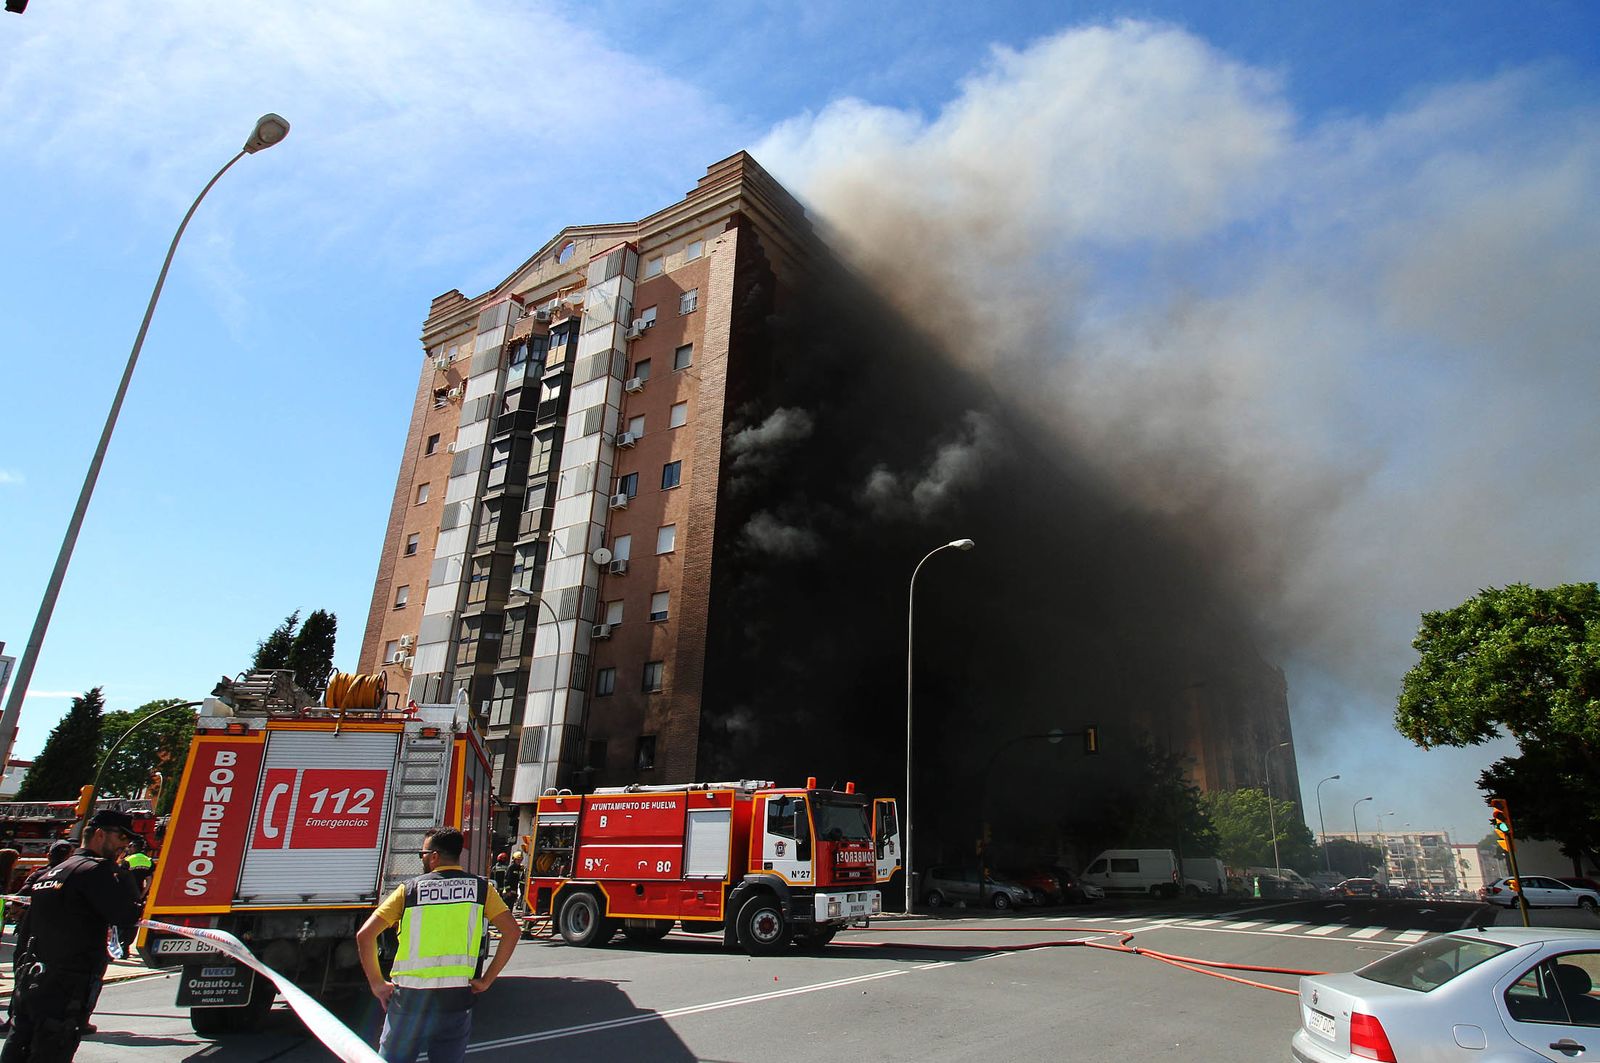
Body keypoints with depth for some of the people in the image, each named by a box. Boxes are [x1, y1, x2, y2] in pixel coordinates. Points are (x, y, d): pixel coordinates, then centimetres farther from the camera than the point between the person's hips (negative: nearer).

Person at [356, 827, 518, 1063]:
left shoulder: (410, 889, 3)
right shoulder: (480, 887, 3)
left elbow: (365, 935, -3)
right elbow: (511, 931, -5)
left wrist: (377, 984, 6)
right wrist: (486, 980, 2)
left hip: (409, 998, -1)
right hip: (457, 999, 1)